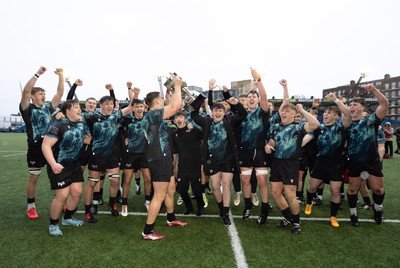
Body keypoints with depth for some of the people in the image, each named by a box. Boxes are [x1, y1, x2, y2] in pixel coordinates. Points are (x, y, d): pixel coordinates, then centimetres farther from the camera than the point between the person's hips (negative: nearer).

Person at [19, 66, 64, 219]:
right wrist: (38, 74, -24)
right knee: (33, 178, 8)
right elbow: (26, 91, -20)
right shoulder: (27, 109, -4)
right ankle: (31, 207, 24)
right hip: (35, 148, -4)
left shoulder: (48, 107, 9)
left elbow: (60, 93, 4)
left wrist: (61, 75, -5)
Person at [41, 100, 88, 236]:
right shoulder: (58, 125, -17)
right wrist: (53, 164, -31)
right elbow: (45, 145, -22)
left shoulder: (81, 125, 6)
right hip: (59, 167, -7)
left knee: (77, 192, 9)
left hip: (75, 165, 8)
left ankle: (67, 218, 32)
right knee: (62, 196, -6)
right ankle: (53, 224, 17)